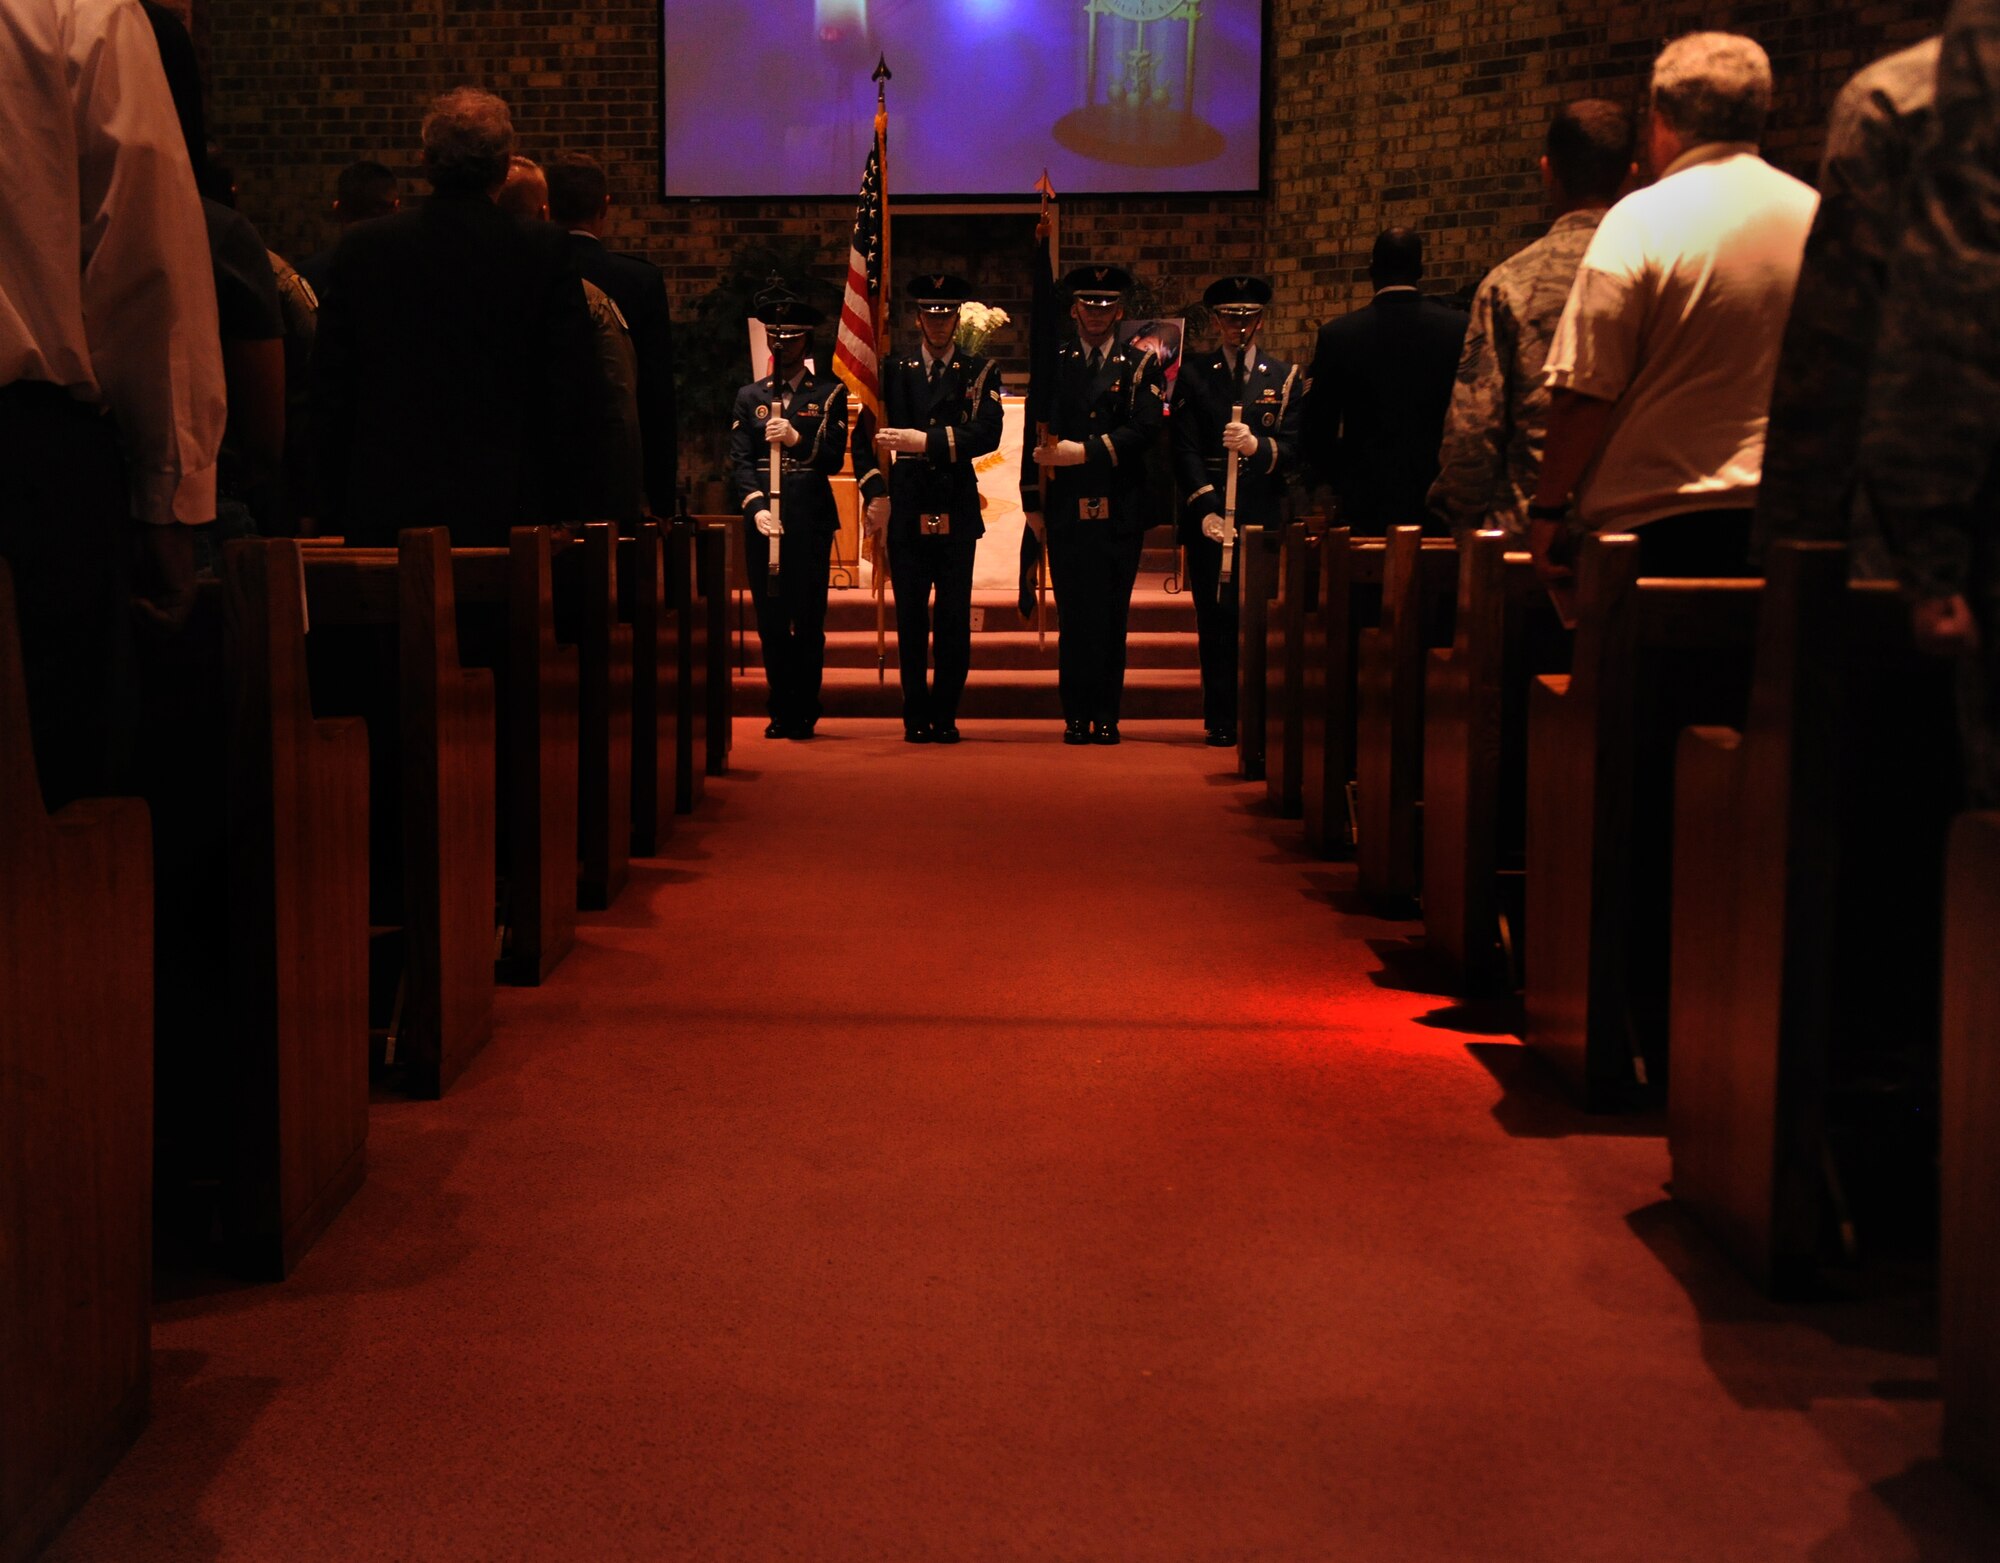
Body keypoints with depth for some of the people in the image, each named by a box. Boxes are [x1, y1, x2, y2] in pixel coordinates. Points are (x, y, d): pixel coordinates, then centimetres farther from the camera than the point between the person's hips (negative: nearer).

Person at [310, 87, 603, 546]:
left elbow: (329, 389, 5)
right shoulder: (545, 253, -4)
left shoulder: (362, 247, 1)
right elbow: (577, 392, -3)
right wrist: (570, 511, 7)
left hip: (386, 516, 1)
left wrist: (332, 508, 13)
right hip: (509, 516, -1)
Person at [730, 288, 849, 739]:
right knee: (770, 621, 4)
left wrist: (796, 438, -18)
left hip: (810, 518, -2)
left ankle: (804, 713, 5)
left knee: (808, 621, -3)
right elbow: (739, 460, 5)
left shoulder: (830, 393, 7)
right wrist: (756, 507, -11)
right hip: (761, 516, 2)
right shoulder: (750, 396, 14)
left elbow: (834, 459, -1)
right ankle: (780, 712, 13)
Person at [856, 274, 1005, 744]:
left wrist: (928, 440, -19)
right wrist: (875, 491, -4)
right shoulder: (894, 371, 10)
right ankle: (916, 717, 8)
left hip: (957, 512, -1)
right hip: (906, 511, 1)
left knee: (955, 618, -1)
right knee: (910, 618, 1)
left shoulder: (980, 372, 7)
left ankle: (945, 716, 7)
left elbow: (987, 434, -9)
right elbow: (864, 434, 8)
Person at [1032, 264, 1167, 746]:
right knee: (1075, 613, -1)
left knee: (1112, 614, 0)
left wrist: (1086, 450, -16)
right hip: (1067, 507, 0)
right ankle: (1077, 715, 3)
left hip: (1120, 508, 0)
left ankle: (1107, 715, 5)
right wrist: (1033, 500, -1)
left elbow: (1146, 428, -6)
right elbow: (1039, 431, 8)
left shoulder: (1140, 365, 8)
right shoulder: (1053, 363, 12)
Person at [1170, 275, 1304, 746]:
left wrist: (1257, 446, -19)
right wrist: (1204, 506, -12)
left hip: (1264, 517, 1)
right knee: (1216, 618, -3)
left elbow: (1293, 449, 3)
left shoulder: (1285, 377, 12)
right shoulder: (1193, 374, 10)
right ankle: (1221, 720, 1)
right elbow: (1185, 448, 1)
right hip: (1209, 517, 0)